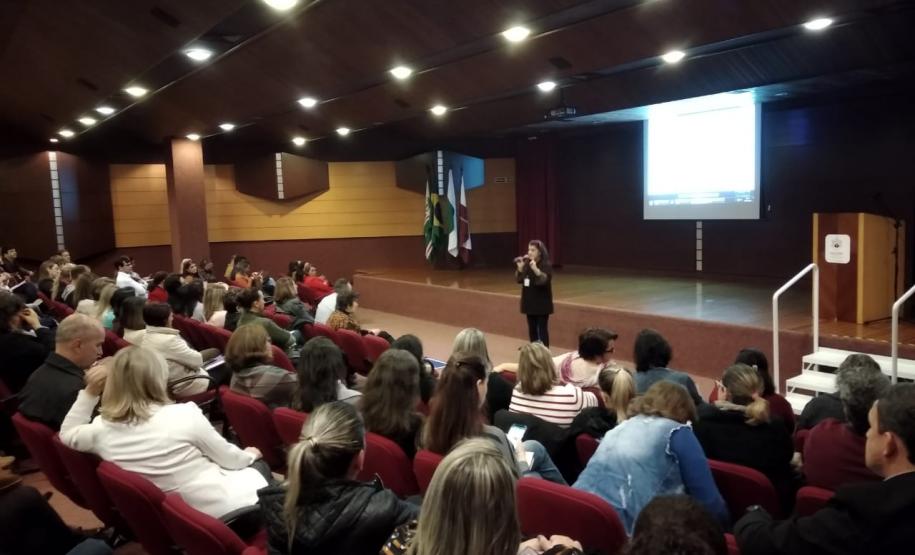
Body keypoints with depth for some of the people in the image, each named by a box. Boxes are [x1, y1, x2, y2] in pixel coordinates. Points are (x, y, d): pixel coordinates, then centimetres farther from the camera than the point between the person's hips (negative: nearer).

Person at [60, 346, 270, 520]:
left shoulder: (101, 429, -11)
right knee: (259, 466, 27)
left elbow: (67, 434, 16)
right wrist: (249, 455, 12)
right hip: (228, 505, -6)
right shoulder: (183, 414, -24)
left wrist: (89, 392, 6)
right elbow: (229, 459, -10)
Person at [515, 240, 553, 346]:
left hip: (542, 303, -6)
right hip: (529, 302, 6)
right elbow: (519, 280, 7)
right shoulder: (527, 264, 6)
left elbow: (545, 280, -26)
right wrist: (520, 268, -8)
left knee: (542, 330, -4)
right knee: (532, 330, 13)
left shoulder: (546, 265, -11)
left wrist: (536, 269, -38)